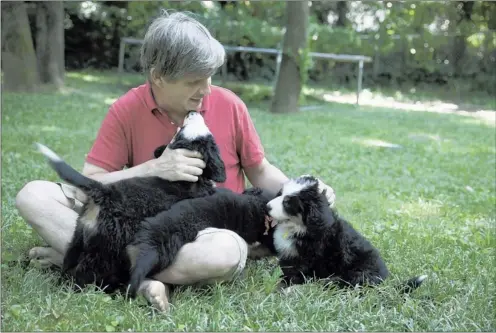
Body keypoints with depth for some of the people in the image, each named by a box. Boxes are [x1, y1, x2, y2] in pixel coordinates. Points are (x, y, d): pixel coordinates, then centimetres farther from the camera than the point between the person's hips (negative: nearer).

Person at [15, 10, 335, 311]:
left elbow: (260, 171, 9)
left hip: (208, 232, -1)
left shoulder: (228, 105, -5)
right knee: (33, 195, -15)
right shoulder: (126, 111, -5)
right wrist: (154, 169, -20)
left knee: (228, 250, -40)